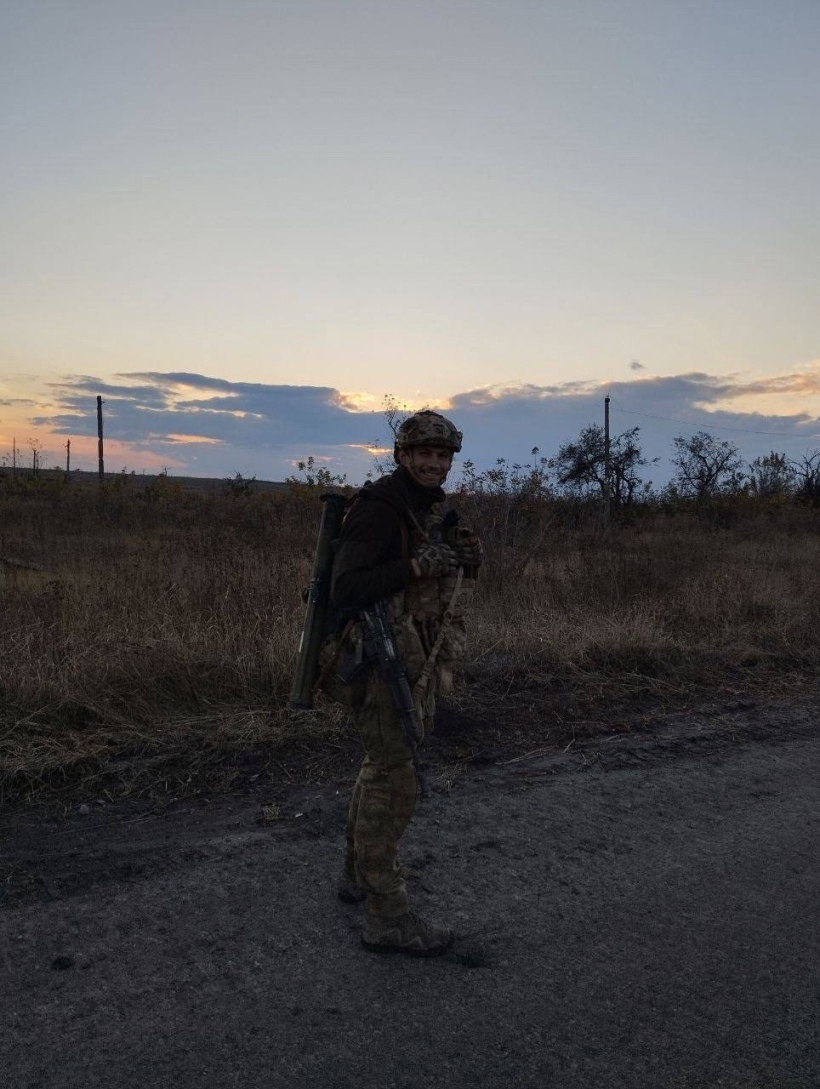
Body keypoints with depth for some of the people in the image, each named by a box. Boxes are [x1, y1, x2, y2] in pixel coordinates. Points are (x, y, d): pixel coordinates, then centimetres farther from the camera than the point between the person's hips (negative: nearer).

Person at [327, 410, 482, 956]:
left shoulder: (438, 511, 11)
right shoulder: (379, 509, -17)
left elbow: (450, 589, 17)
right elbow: (346, 592, -26)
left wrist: (467, 560, -3)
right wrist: (416, 566, -29)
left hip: (421, 660, 10)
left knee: (382, 767, 21)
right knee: (393, 783, -4)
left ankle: (358, 874, 40)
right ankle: (388, 916, 9)